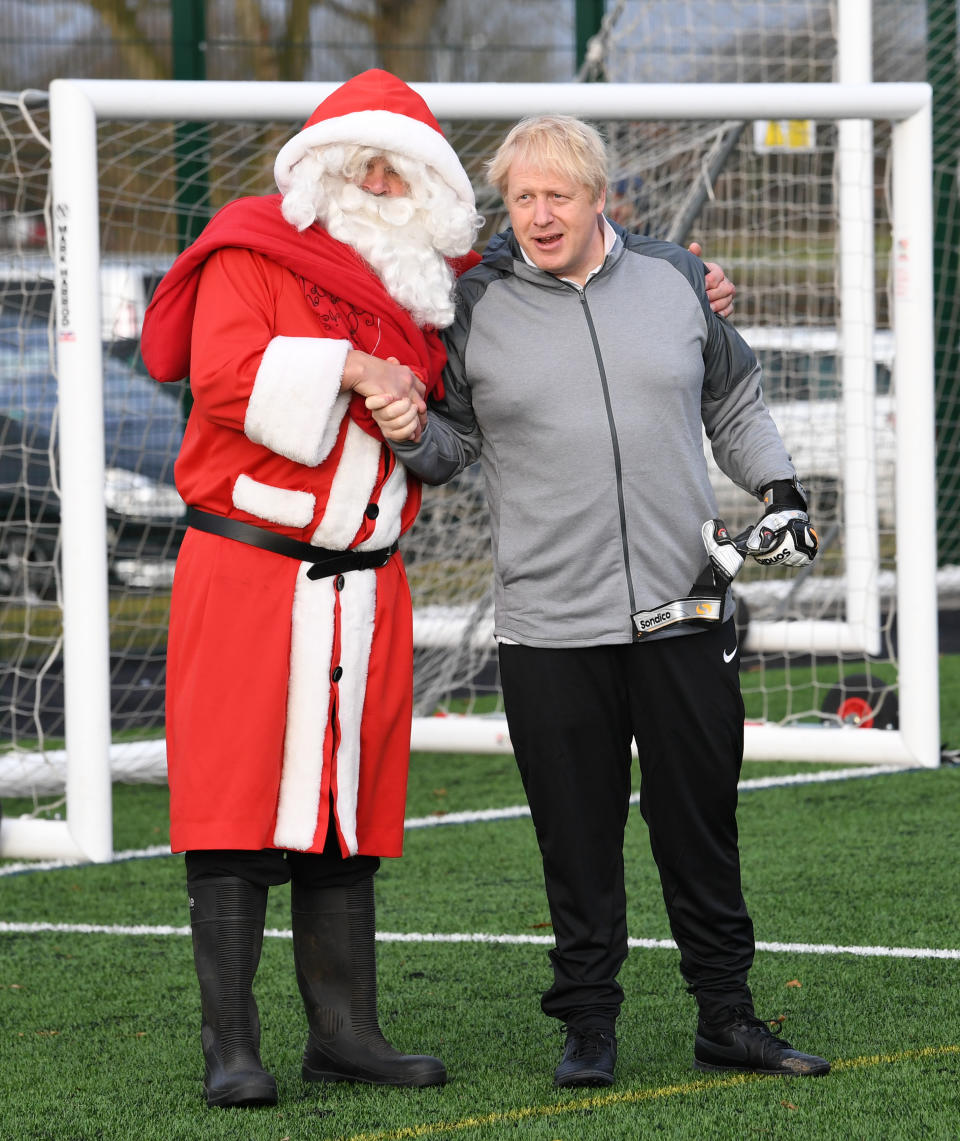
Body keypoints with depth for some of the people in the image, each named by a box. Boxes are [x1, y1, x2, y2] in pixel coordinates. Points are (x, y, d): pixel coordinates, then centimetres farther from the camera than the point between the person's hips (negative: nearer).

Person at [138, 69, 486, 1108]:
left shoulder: (421, 288, 15)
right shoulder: (251, 256, -3)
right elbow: (224, 372, -19)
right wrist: (345, 368, -19)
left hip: (364, 585, 6)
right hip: (247, 574, -6)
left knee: (348, 803, 8)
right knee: (242, 801, -7)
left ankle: (344, 1031, 14)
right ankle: (230, 1044, -6)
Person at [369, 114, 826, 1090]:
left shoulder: (674, 280, 7)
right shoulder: (474, 306, 1)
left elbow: (733, 400, 21)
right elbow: (455, 442, 10)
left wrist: (778, 489, 10)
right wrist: (413, 434, -11)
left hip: (683, 609, 2)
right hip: (549, 631, -2)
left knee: (702, 825, 8)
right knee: (577, 838, 1)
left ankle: (726, 1017, 17)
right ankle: (588, 1026, 12)